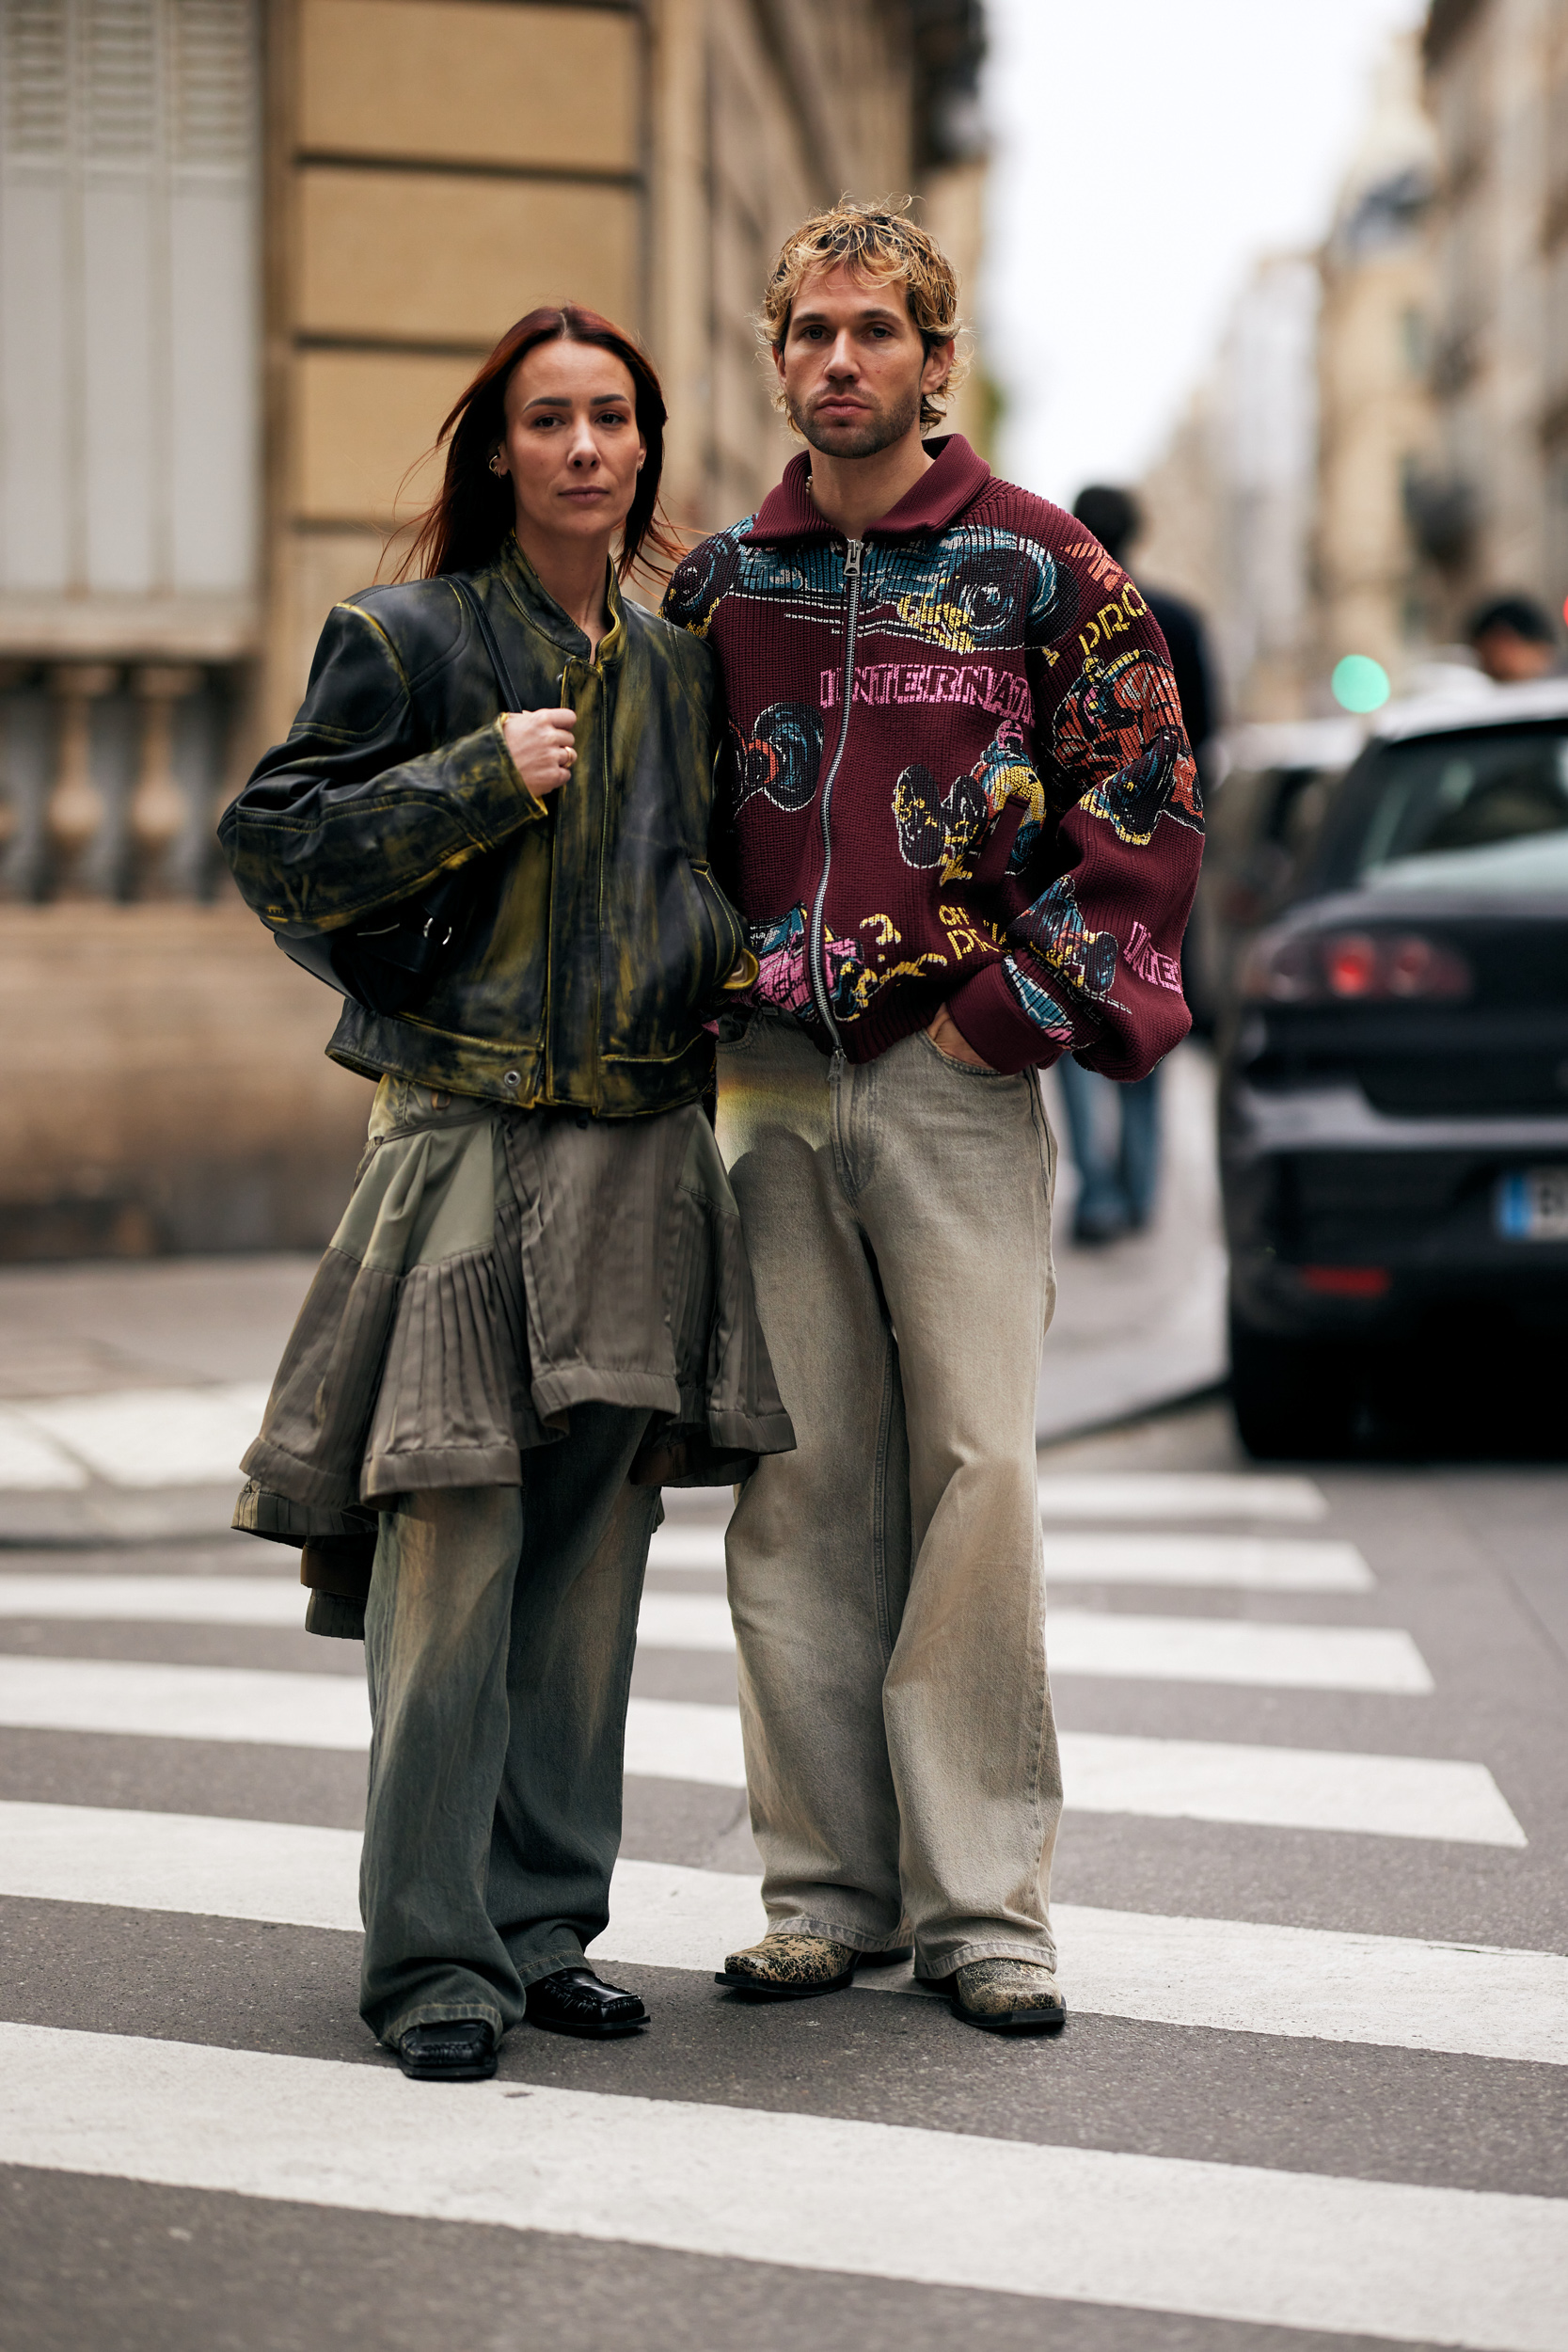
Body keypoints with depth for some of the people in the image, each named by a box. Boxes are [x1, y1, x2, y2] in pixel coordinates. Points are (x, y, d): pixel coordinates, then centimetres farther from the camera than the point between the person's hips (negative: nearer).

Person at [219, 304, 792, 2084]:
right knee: (453, 1554, -10)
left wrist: (727, 951, 9)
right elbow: (277, 851, -6)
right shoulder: (408, 641, 0)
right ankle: (431, 1956, -2)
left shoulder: (675, 666, 16)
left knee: (589, 1563, 7)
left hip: (642, 1150, 5)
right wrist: (483, 778, -12)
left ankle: (547, 1927, 16)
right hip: (467, 1136, -5)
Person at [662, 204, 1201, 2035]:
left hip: (960, 1076, -3)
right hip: (772, 1080, 3)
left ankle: (980, 1901, 0)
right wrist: (711, 994, 9)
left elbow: (1145, 803, 0)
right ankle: (828, 1886, 11)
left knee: (975, 1474, -6)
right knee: (799, 1487, 4)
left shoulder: (1035, 565, 2)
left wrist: (1026, 1003, -5)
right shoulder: (718, 582, 13)